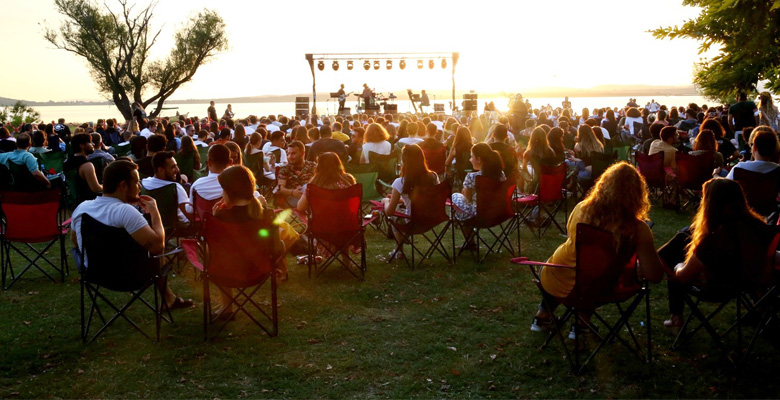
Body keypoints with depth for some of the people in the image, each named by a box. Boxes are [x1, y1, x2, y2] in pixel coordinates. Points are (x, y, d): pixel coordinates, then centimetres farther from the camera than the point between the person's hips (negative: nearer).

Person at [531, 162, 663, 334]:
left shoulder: (582, 209, -18)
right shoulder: (638, 230, -25)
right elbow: (655, 275, -20)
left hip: (554, 284, 0)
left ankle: (543, 315, 42)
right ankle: (581, 324, 38)